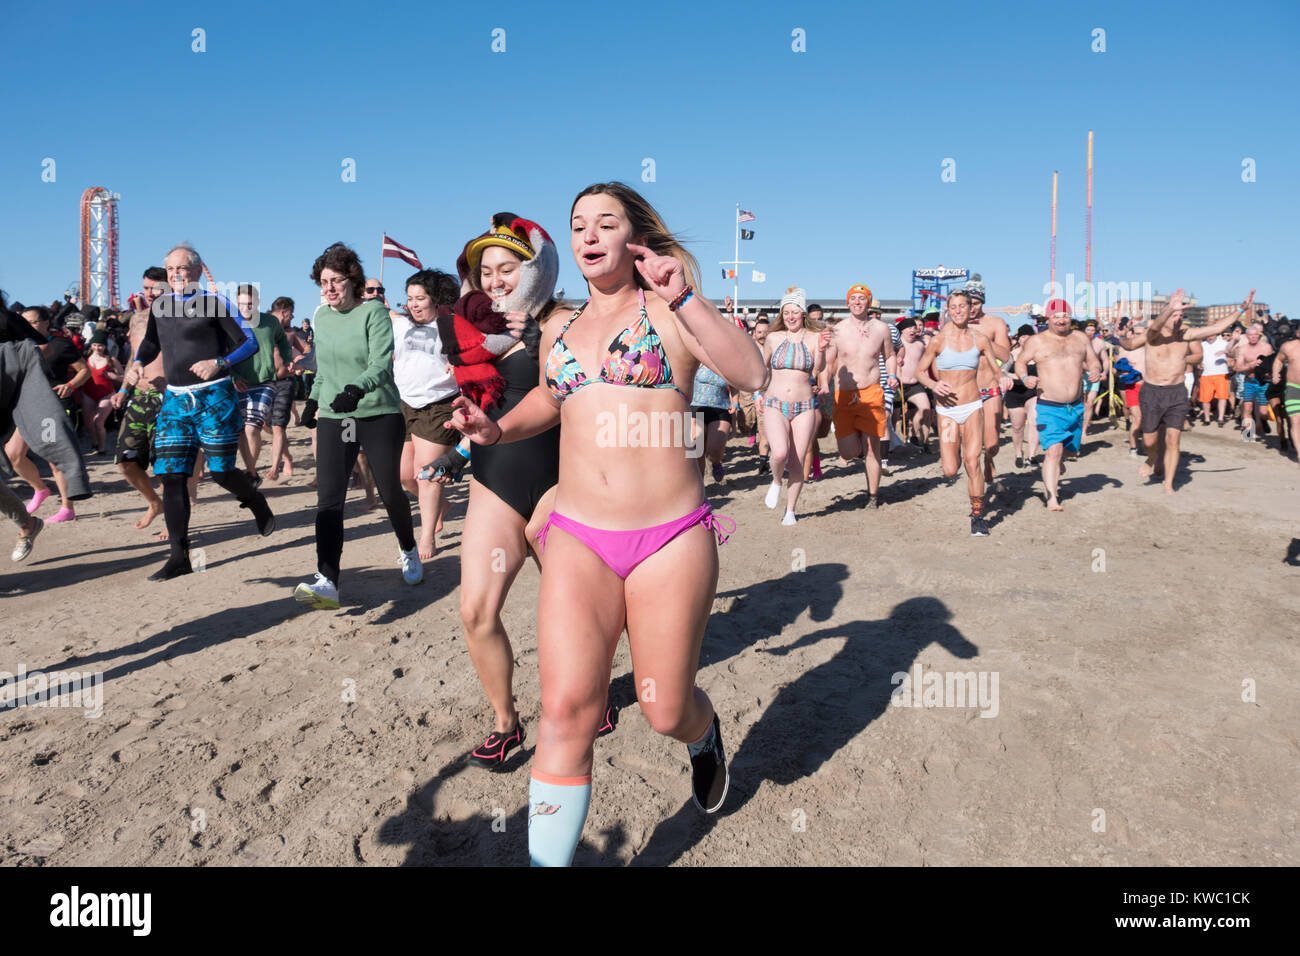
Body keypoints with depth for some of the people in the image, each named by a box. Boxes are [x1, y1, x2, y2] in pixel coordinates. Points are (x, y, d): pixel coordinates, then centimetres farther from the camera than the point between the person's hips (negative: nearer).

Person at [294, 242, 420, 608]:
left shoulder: (374, 312, -8)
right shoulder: (321, 317, 9)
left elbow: (381, 363, -21)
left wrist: (357, 389, -38)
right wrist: (313, 399, 27)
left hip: (380, 414, -4)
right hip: (334, 417, 4)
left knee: (390, 491, 6)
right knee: (328, 497, -10)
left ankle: (409, 551, 35)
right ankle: (327, 582, -16)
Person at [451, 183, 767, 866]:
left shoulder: (666, 311, 0)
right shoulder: (559, 330, 14)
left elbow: (752, 375, -16)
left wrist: (685, 298, -24)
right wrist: (498, 429, 14)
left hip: (671, 539, -3)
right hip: (577, 538, 3)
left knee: (665, 712, 9)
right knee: (566, 708, -9)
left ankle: (704, 735, 47)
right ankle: (548, 859, 7)